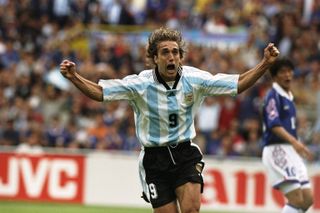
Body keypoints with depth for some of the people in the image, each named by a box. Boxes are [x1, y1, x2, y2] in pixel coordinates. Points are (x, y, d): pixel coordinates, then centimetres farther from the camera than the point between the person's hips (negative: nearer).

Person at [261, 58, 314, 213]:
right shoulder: (273, 96, -10)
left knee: (307, 199, 5)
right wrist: (294, 141, -36)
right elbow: (274, 125, -23)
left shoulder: (288, 97, 18)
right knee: (297, 200, -17)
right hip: (276, 149, -9)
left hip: (290, 152, 9)